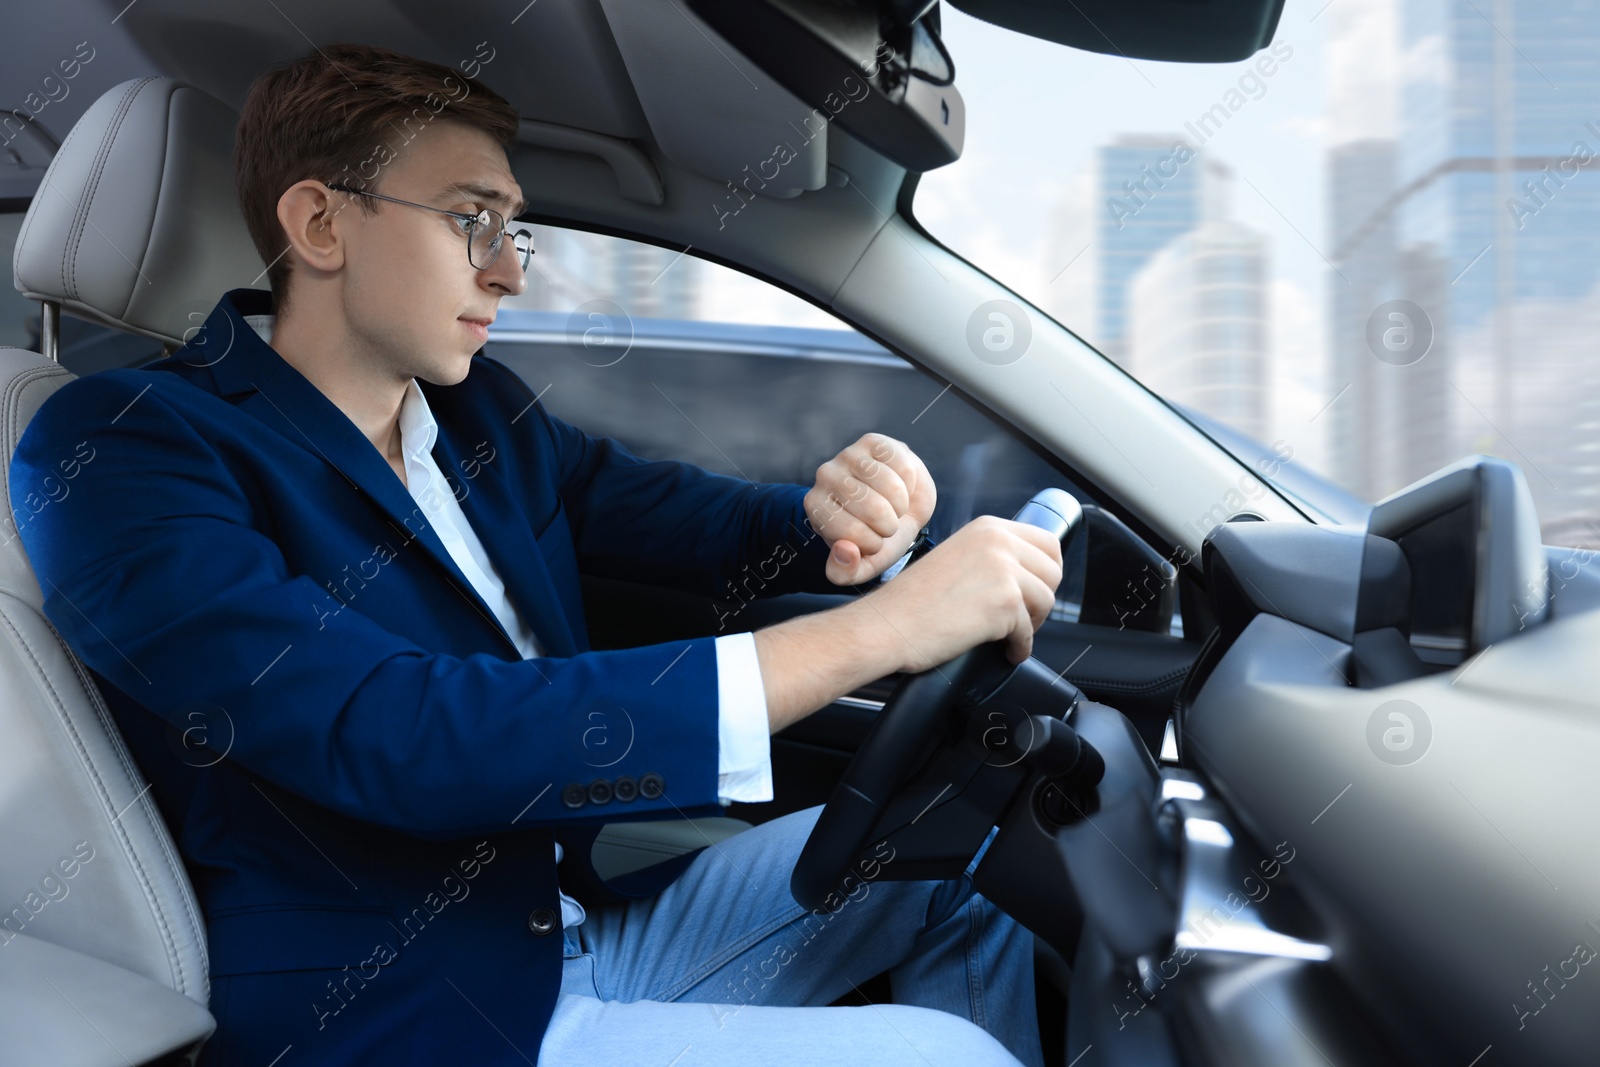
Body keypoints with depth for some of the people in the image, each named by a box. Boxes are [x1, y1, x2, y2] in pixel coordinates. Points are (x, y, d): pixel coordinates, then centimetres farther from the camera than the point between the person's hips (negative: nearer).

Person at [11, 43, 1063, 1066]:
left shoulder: (486, 413, 6)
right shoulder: (119, 449, -18)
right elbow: (397, 737, -31)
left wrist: (836, 518, -19)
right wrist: (872, 631, -33)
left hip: (590, 926, 8)